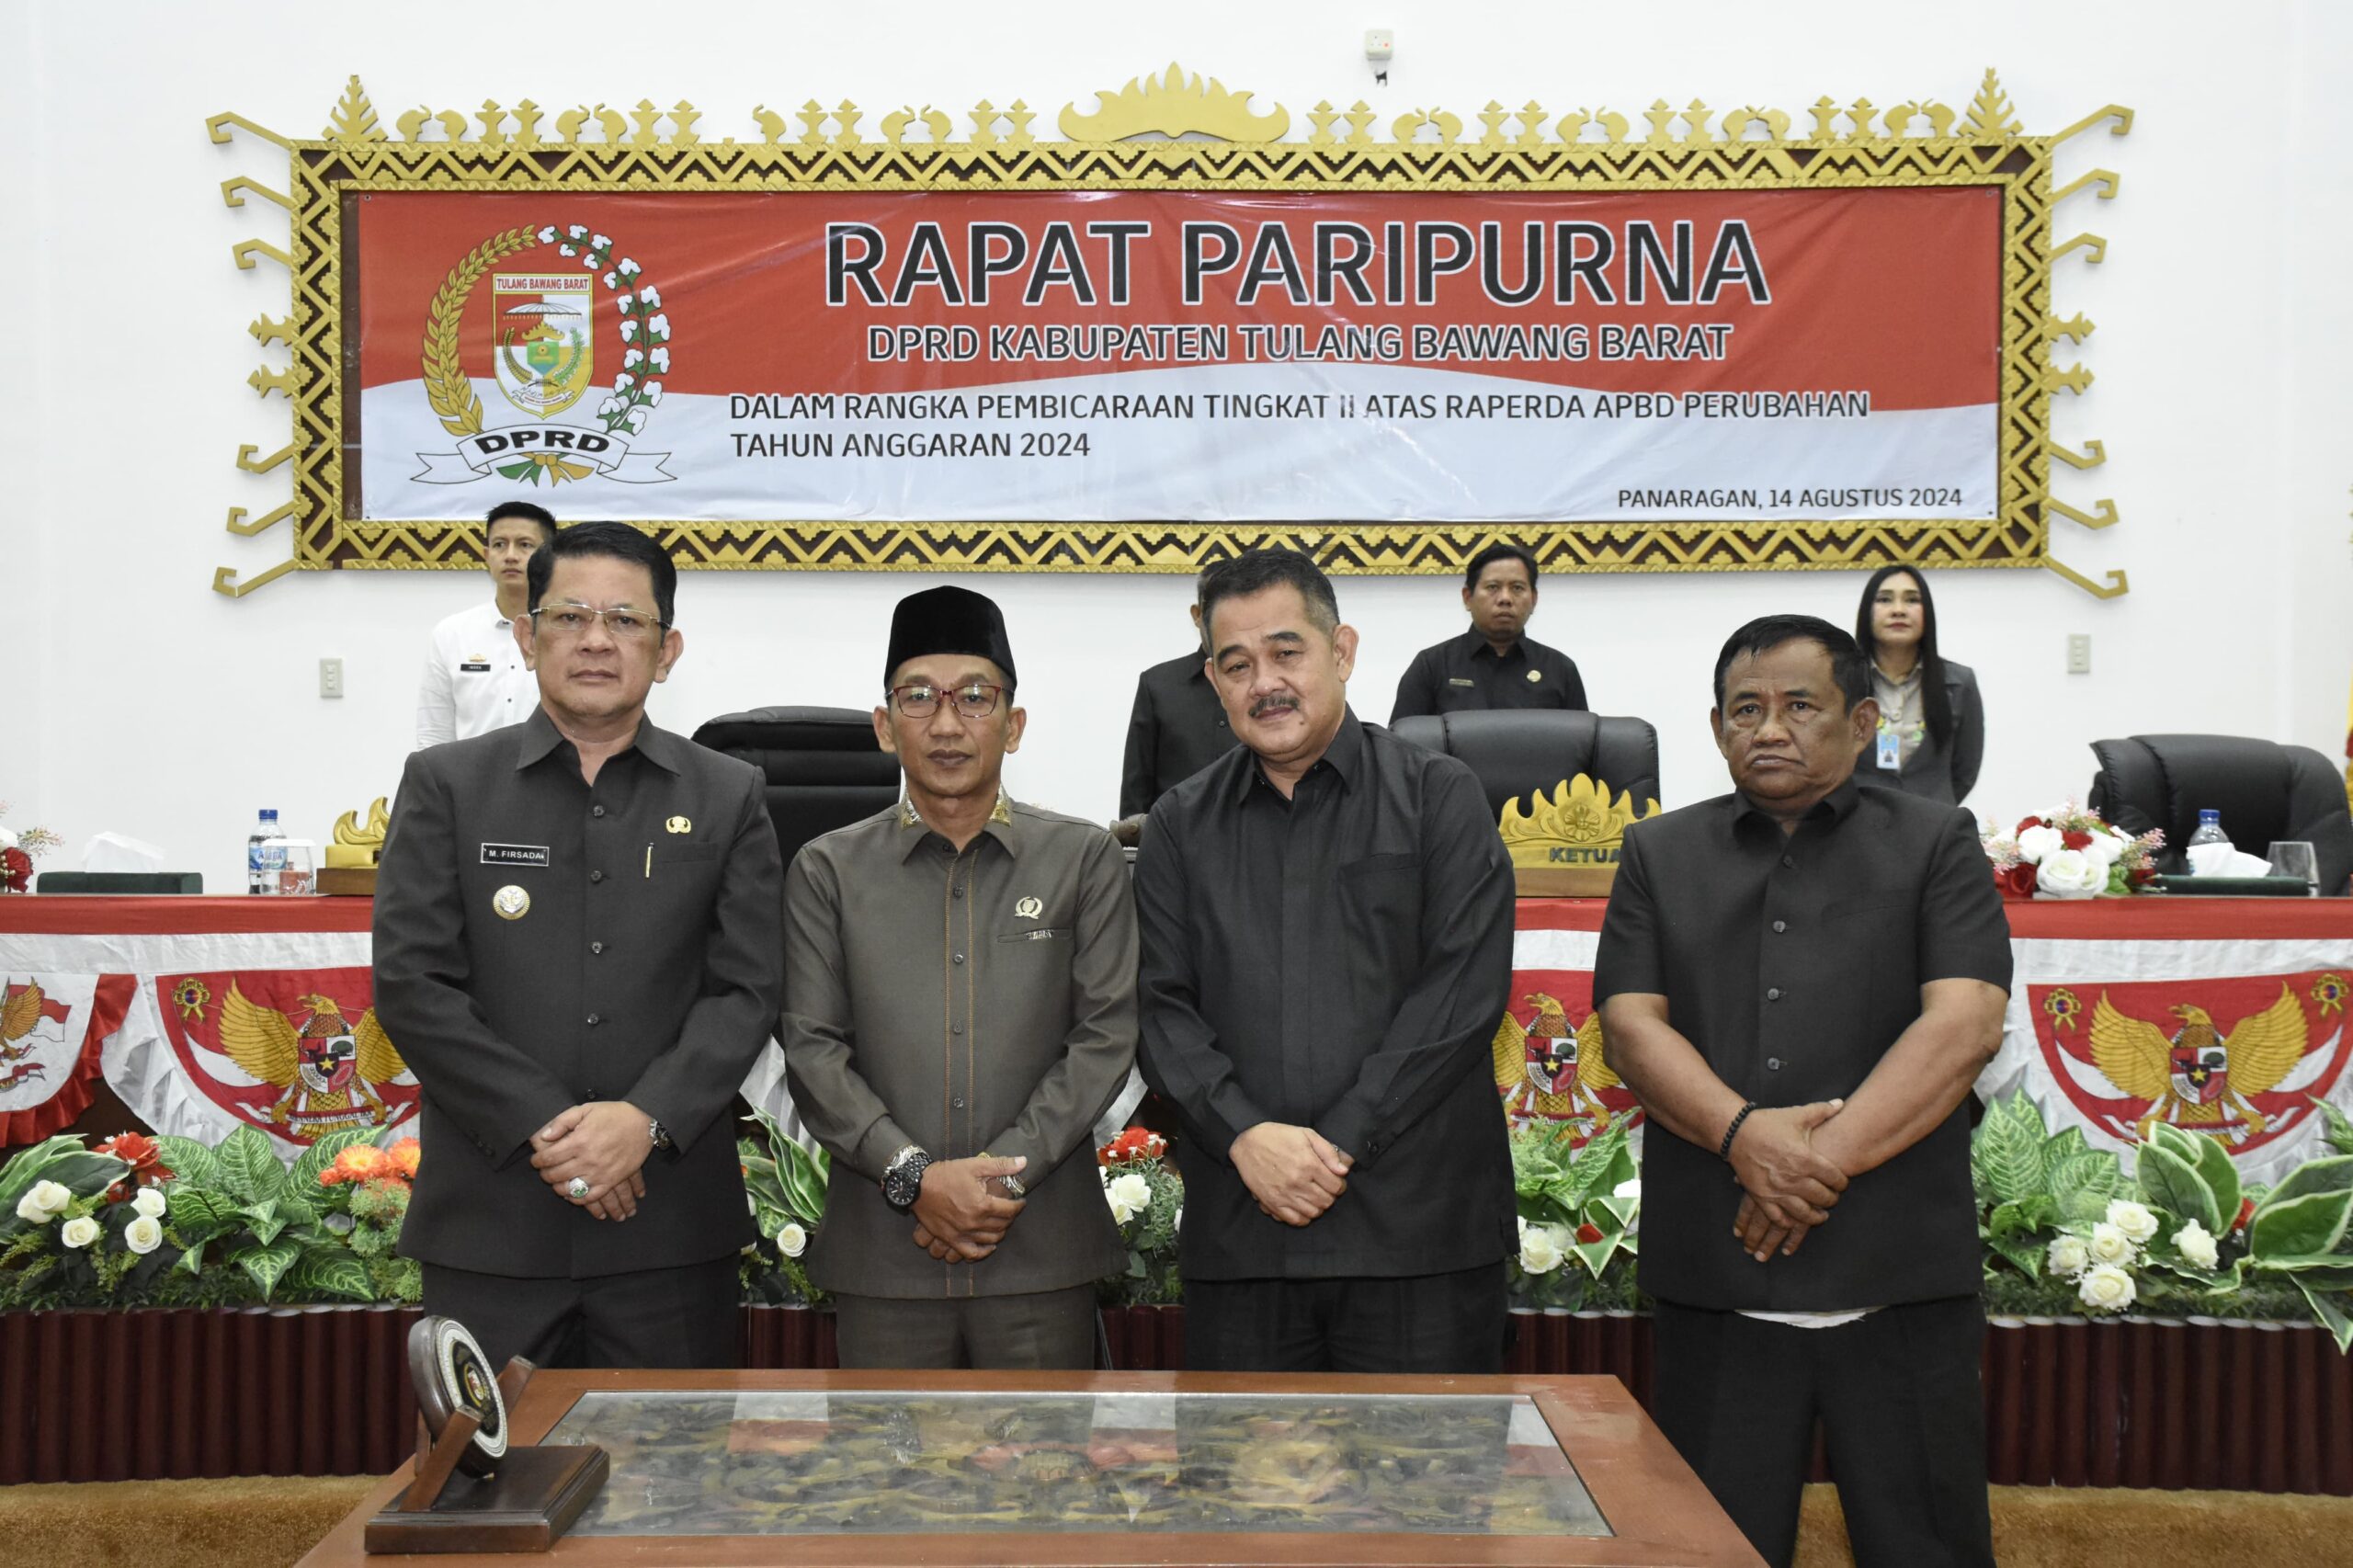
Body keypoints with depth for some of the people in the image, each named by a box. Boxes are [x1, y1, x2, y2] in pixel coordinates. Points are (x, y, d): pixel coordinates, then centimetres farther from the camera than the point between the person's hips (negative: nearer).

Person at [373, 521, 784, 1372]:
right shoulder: (446, 785, 5)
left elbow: (746, 990, 0)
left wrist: (644, 1120, -15)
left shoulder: (728, 797, 7)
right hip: (489, 1218, 0)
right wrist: (545, 1130, -12)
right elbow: (411, 984, -3)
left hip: (671, 1225, 1)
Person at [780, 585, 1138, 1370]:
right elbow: (811, 1049, 1)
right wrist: (916, 1176, -11)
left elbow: (1106, 1035, 0)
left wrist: (1005, 1171, -10)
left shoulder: (1086, 859, 6)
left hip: (1043, 1251, 0)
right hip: (881, 1253, 1)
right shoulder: (827, 871, 7)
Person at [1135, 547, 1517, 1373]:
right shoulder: (1180, 826, 13)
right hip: (1237, 1234, 3)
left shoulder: (1438, 797, 4)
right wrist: (1245, 1135, -12)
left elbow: (1465, 988, -6)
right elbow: (1160, 1006, 5)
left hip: (1416, 1222, -2)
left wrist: (1338, 1143, -12)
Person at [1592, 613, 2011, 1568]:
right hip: (1714, 1276, 2)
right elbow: (1631, 1025, 2)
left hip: (1900, 1276, -1)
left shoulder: (1936, 845, 7)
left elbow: (1962, 1025, -6)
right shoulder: (1661, 855, 13)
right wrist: (1744, 1133, -15)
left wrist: (1827, 1158, -15)